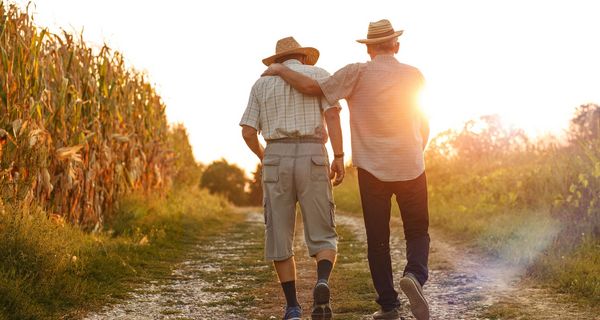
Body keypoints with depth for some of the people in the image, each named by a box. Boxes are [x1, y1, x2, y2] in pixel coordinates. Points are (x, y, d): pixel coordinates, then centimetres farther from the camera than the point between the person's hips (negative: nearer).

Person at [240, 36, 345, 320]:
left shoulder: (261, 84, 17)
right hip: (313, 158, -1)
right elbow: (332, 115, -4)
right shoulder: (318, 75, 12)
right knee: (323, 238, 4)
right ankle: (322, 284, -25)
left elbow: (248, 132, 10)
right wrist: (339, 157, -6)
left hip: (276, 158, 1)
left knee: (279, 237, 10)